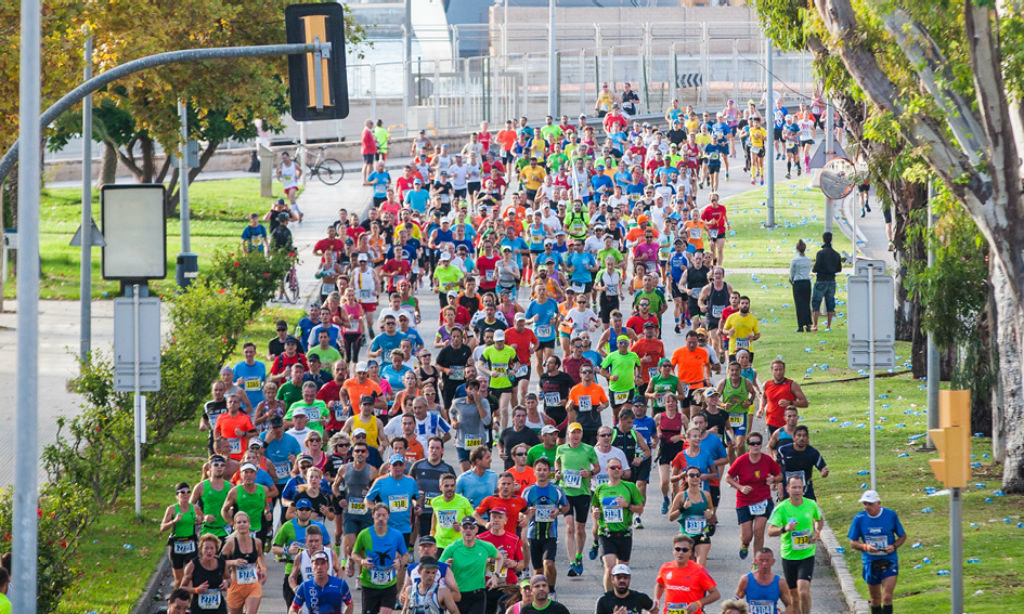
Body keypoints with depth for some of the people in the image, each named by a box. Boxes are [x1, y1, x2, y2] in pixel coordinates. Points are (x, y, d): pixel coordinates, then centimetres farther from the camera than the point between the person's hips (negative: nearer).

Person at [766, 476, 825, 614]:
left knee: (803, 592, -18)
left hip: (807, 555, 0)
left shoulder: (811, 504, -3)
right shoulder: (781, 508, -10)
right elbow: (770, 531, -19)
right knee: (794, 596, 10)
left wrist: (817, 532, -1)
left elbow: (820, 520, 19)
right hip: (789, 556, 0)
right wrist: (784, 529, -39)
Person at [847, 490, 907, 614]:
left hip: (889, 561, -2)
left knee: (887, 597, -13)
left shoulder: (891, 515, -6)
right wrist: (865, 547, -18)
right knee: (875, 599, 13)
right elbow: (853, 543, 2)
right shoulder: (859, 518, -4)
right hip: (870, 562, 2)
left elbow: (903, 536, 6)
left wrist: (894, 546, -14)